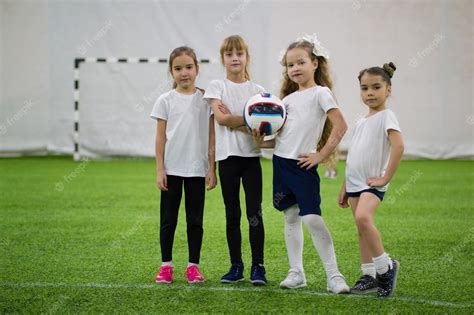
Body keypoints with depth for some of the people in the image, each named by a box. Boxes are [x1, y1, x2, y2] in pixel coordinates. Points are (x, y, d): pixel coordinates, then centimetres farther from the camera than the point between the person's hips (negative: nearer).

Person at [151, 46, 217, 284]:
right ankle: (166, 265, 13)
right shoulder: (165, 101, 1)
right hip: (172, 169, 0)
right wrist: (159, 170, -3)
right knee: (168, 219, 5)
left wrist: (212, 169, -2)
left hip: (197, 169, 0)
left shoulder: (206, 99, 1)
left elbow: (211, 137, 2)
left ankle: (193, 266, 12)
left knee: (195, 220, 5)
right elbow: (160, 137, 2)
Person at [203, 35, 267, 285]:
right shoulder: (216, 86, 3)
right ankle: (236, 266, 14)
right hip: (228, 156, 0)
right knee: (232, 214, 6)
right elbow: (220, 118, -10)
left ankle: (257, 266, -1)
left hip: (251, 155, 0)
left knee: (254, 213, -6)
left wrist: (232, 119, -11)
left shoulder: (256, 90, 7)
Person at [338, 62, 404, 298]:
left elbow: (398, 146, -21)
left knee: (363, 217, -29)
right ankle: (369, 276, 15)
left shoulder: (386, 117, -7)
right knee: (362, 229, 8)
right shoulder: (361, 122, 17)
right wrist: (344, 188, 22)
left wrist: (385, 178, -21)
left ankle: (385, 266, -16)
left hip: (372, 183, -8)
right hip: (355, 182, 8)